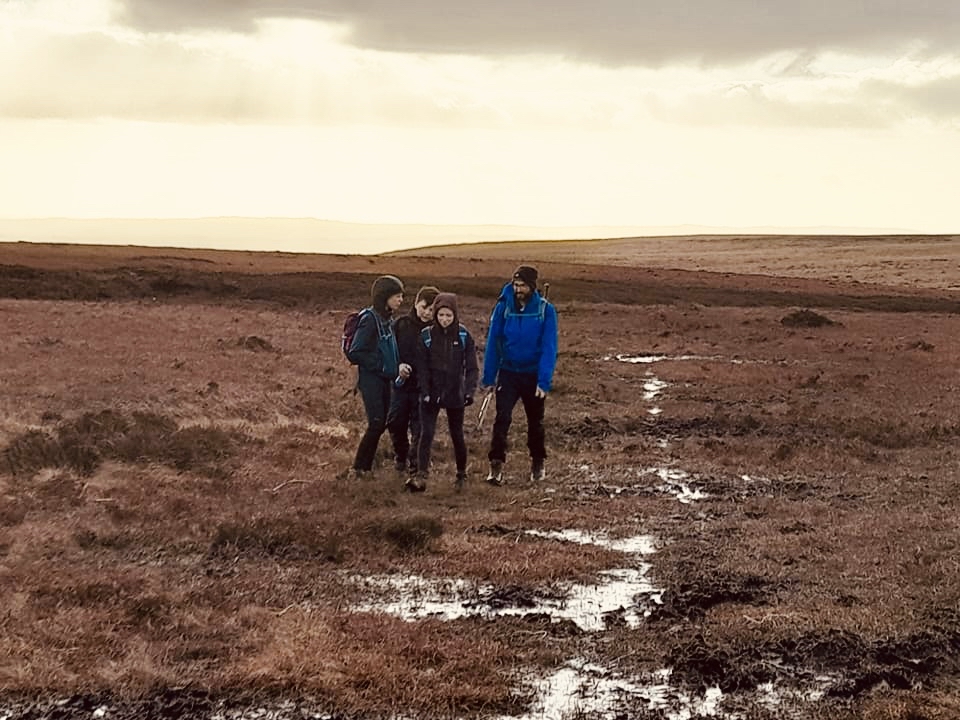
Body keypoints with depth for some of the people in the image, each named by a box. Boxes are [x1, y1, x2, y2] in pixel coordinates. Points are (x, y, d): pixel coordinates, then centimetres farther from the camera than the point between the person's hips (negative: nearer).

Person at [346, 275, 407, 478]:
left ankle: (365, 467, 18)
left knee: (380, 424, 9)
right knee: (376, 424, -9)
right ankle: (360, 467, 3)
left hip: (385, 380, 8)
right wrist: (383, 367, -17)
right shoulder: (370, 319, -16)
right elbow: (354, 353, -18)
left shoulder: (387, 320, 9)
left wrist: (398, 365, -2)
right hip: (371, 380, -8)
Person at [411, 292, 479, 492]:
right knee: (426, 434, -11)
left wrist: (470, 390, -14)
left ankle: (462, 474, 28)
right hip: (431, 393, 0)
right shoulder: (426, 336, -3)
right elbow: (421, 367, -3)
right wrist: (425, 392, -13)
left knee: (457, 435, 12)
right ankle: (421, 476, -16)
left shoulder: (464, 336, -3)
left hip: (455, 394, 0)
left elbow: (471, 367, -2)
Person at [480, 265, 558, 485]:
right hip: (508, 373, 0)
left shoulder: (545, 309, -9)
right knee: (502, 418, -13)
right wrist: (488, 376, -4)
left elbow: (549, 347, -11)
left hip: (534, 374, 0)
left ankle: (538, 463, 31)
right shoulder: (503, 306, -6)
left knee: (535, 421, 14)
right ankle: (496, 465, -12)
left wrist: (544, 381, -17)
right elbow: (493, 342, -2)